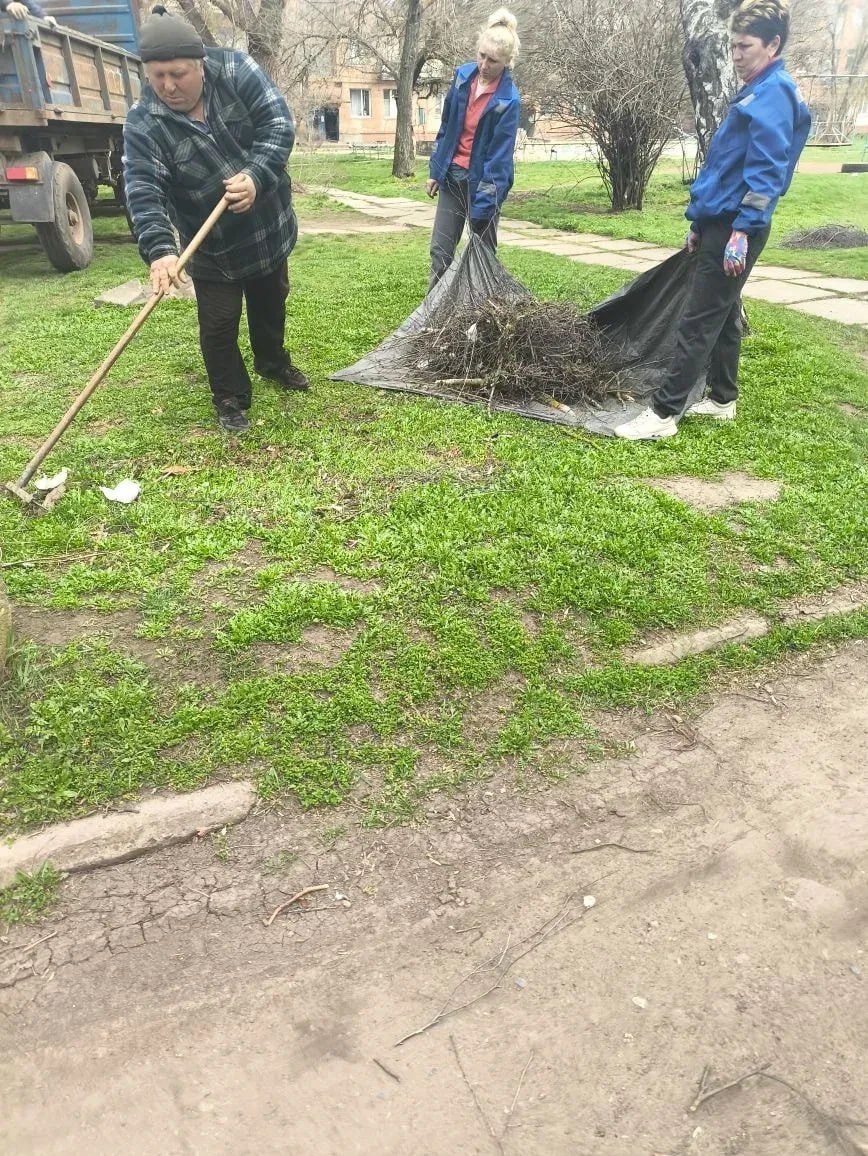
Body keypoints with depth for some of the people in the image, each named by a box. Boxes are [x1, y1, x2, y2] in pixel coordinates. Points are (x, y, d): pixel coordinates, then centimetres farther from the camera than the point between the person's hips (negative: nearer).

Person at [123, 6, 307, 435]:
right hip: (212, 246, -2)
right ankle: (231, 399, 18)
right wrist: (159, 249, -45)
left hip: (270, 226, 3)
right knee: (219, 326, -2)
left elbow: (279, 124, -20)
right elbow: (144, 193, -28)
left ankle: (273, 362, 49)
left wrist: (256, 176, -37)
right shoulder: (143, 125, -19)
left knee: (270, 304, 22)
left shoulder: (236, 71, -14)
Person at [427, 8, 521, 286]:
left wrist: (483, 205, -24)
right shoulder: (463, 75, 0)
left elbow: (499, 155, -19)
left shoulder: (509, 100, -16)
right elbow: (446, 126, 10)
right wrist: (435, 170, 10)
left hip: (483, 180, -5)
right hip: (452, 175, 5)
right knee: (440, 250, 3)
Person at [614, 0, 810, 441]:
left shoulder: (774, 93, -11)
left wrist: (742, 231, -27)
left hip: (735, 228, -10)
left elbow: (766, 169, -21)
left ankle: (663, 413, -10)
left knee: (698, 322, -11)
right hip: (720, 223, 10)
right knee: (723, 315, 14)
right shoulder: (755, 92, 20)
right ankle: (722, 400, 24)